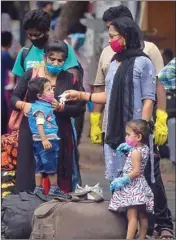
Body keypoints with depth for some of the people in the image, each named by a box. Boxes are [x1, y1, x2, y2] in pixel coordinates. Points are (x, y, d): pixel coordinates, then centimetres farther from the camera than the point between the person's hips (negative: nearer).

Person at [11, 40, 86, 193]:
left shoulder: (70, 80, 5)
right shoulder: (31, 74, 5)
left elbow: (80, 108, 2)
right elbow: (14, 97, 5)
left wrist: (60, 108, -15)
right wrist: (23, 105, -17)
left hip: (59, 135, 0)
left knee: (58, 174, -4)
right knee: (30, 172, -5)